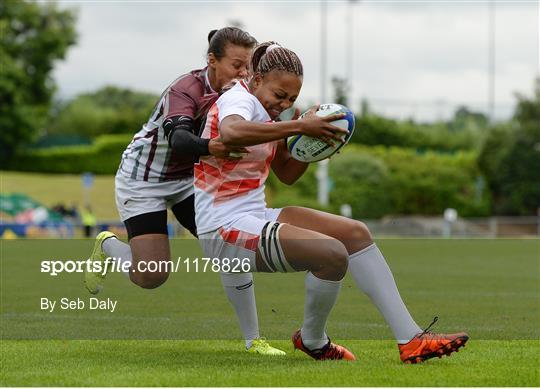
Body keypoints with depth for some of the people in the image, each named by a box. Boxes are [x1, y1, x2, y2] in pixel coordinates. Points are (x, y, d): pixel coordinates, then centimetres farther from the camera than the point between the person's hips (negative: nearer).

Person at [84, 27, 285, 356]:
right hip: (143, 179, -6)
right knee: (152, 276, -13)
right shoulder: (186, 89, -30)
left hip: (188, 179, 6)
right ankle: (107, 245, 22)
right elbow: (178, 141, -46)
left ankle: (253, 340, -6)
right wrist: (210, 148, -69)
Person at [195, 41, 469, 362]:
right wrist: (300, 126, -39)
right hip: (224, 228, -10)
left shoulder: (268, 112, 14)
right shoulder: (239, 100, -15)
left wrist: (313, 138, 2)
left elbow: (287, 174, 20)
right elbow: (231, 132, -42)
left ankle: (411, 338, -2)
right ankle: (312, 341, 1)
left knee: (355, 233, 1)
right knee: (333, 253, -26)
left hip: (255, 216, 10)